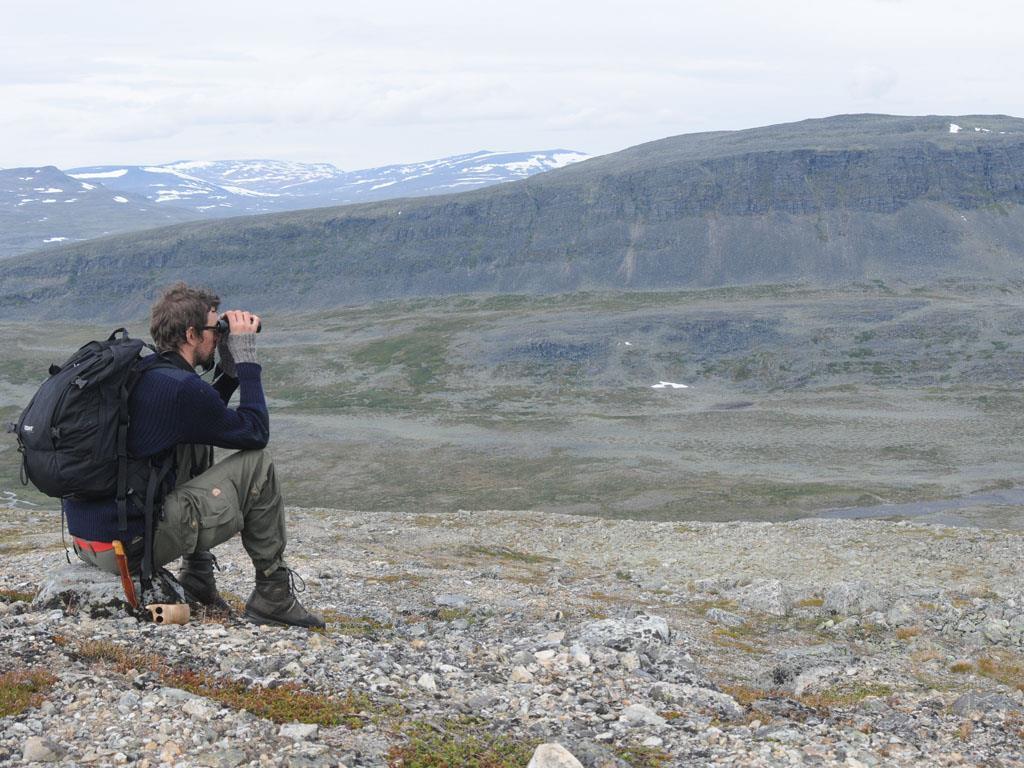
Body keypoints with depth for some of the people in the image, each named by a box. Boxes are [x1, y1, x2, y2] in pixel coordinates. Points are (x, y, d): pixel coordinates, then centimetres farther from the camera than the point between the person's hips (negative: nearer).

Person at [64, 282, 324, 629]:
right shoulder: (181, 387, -14)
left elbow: (205, 420, 28)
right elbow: (256, 432, -3)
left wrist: (230, 370, 17)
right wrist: (246, 359, 3)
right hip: (128, 548, -9)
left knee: (197, 447, 26)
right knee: (257, 466, 0)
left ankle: (197, 581, 22)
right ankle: (273, 596, 9)